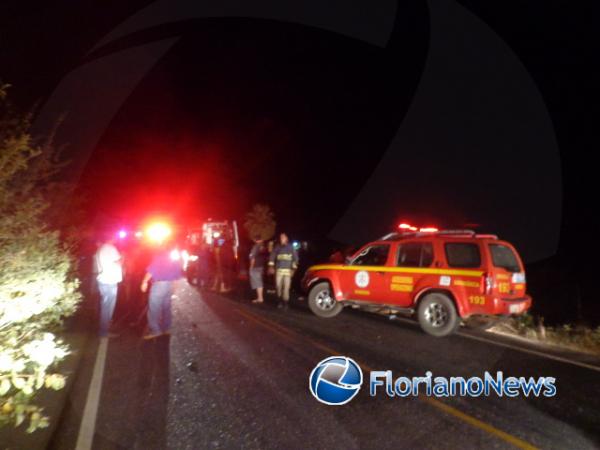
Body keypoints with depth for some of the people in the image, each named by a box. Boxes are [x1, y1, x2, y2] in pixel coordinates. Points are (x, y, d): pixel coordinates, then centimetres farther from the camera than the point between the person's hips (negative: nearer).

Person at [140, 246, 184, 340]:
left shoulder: (159, 255, -9)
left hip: (159, 284, -7)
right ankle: (166, 329, 19)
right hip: (170, 284, 7)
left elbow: (152, 269, -16)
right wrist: (173, 282, 22)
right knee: (166, 307, 15)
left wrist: (145, 281, -10)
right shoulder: (175, 255, 11)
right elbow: (178, 270, 14)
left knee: (154, 308, -3)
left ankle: (155, 331, -5)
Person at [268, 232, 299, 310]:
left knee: (286, 287, -7)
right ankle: (280, 301, 19)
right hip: (278, 270, 2)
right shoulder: (277, 247, 7)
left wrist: (293, 269, 1)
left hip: (288, 270, -2)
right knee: (278, 286, 1)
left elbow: (295, 258, 6)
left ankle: (285, 303, 0)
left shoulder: (291, 247, 4)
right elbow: (272, 256, 10)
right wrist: (271, 266, 2)